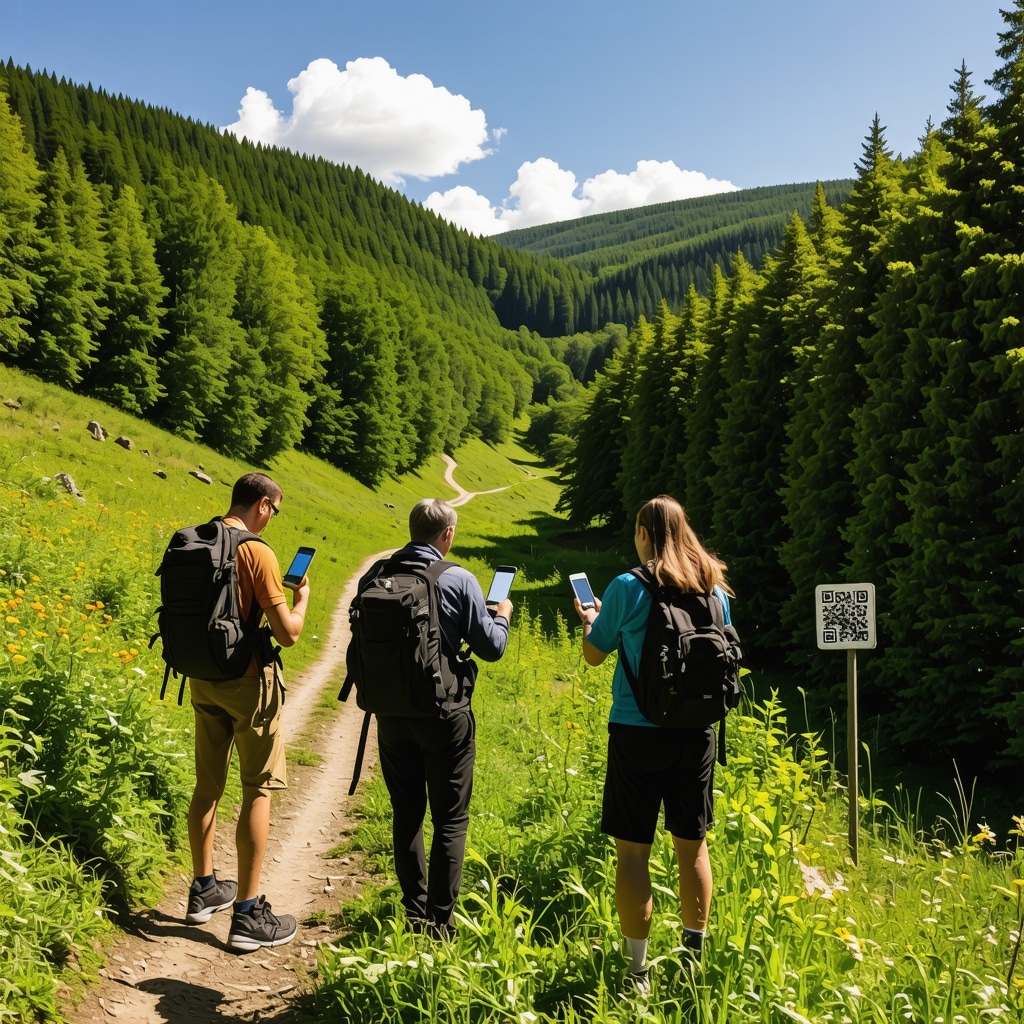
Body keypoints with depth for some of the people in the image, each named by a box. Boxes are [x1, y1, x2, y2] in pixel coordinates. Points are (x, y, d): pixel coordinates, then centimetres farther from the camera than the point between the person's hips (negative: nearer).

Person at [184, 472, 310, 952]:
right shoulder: (256, 552, -17)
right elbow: (287, 633, -17)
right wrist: (301, 598, 2)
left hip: (202, 677, 7)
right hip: (247, 680, -7)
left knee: (207, 785, 17)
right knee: (258, 790, 1)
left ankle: (204, 890, 30)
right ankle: (248, 915, 3)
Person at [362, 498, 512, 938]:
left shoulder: (374, 577, -3)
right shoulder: (459, 580, -13)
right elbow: (490, 647, -6)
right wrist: (502, 615, 12)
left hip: (392, 712, 4)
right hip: (444, 713, -4)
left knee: (406, 814, 16)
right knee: (450, 819, 7)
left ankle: (414, 913, 23)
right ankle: (440, 922, 8)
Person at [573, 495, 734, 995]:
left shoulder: (627, 588, -10)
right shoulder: (714, 588, 3)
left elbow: (594, 654, 0)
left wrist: (589, 621, 19)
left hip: (638, 732, -4)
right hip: (696, 732, 4)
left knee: (633, 850, 3)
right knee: (692, 845, 15)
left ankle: (637, 972, 8)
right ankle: (694, 957, 28)